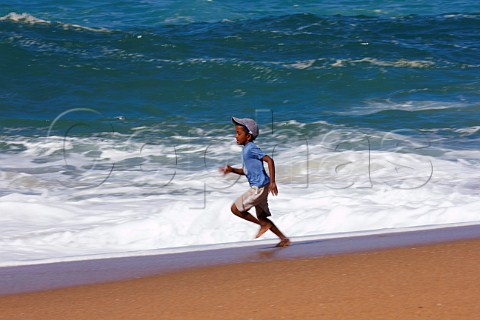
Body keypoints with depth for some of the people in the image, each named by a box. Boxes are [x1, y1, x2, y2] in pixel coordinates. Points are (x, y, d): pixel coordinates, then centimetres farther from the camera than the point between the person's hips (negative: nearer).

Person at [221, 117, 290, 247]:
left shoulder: (251, 149, -14)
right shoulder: (245, 150, 15)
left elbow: (269, 160, -22)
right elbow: (246, 171, 25)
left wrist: (272, 182, -26)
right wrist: (231, 170, 9)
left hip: (259, 187, -10)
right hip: (258, 188, 10)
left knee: (235, 208, -5)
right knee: (262, 217, 14)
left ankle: (264, 224, 2)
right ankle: (284, 239, 16)